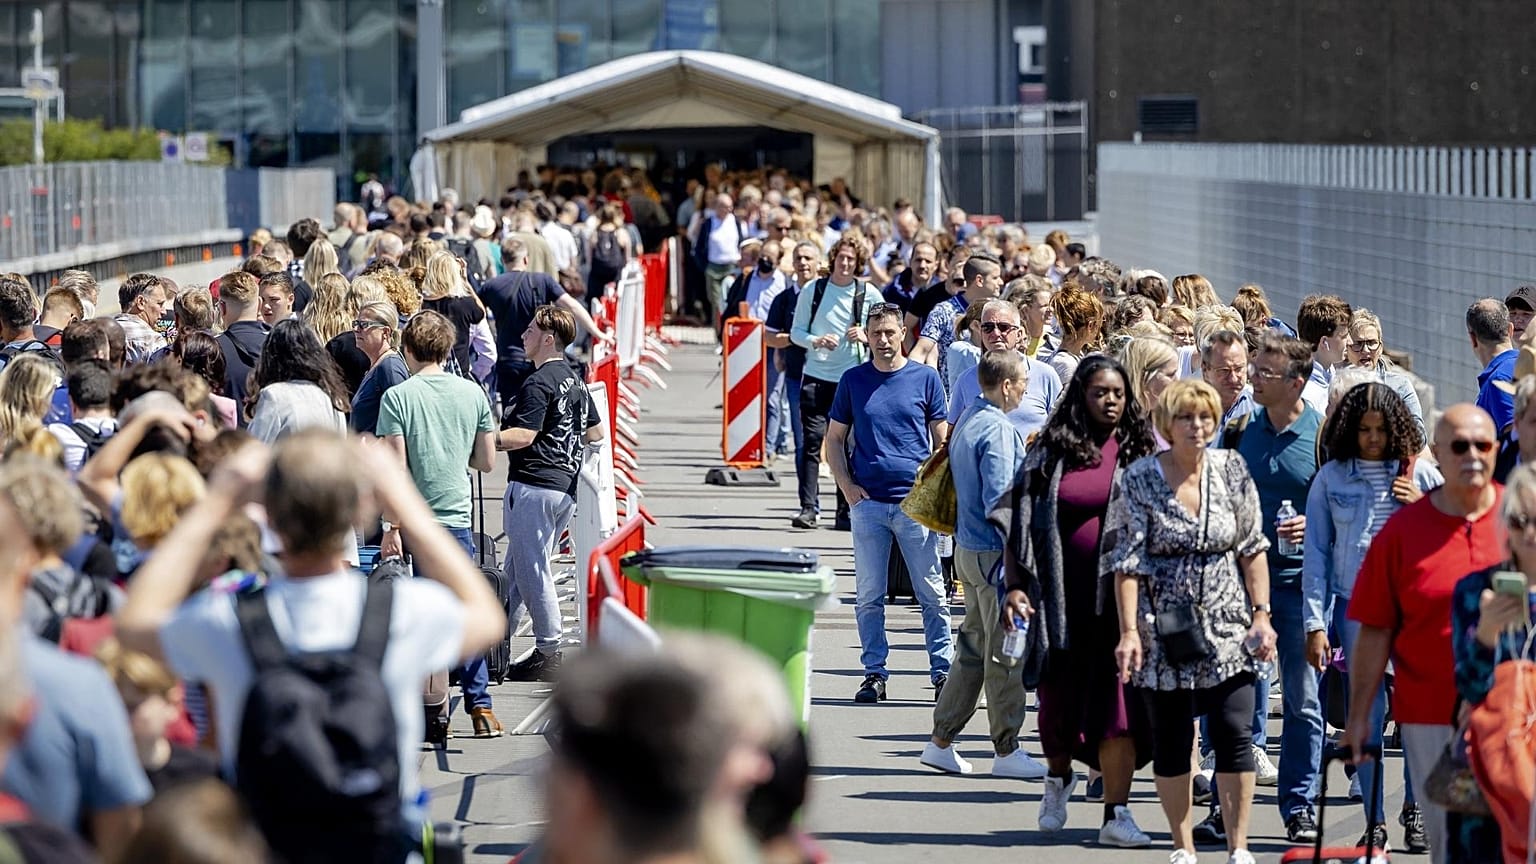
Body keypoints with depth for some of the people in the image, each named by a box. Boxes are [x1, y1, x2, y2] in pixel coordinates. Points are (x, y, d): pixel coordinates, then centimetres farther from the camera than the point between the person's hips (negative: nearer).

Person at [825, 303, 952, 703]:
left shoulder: (925, 378, 4)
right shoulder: (853, 380, 7)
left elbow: (942, 440, 7)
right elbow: (834, 438, 13)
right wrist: (846, 486, 0)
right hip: (868, 502, 2)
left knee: (931, 593, 1)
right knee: (868, 595, 5)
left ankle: (942, 672, 7)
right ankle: (874, 673, 12)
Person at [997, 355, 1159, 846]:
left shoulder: (1144, 452, 3)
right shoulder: (1051, 453, 4)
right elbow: (1019, 521, 3)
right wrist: (1015, 585, -6)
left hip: (1123, 597, -1)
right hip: (1064, 597, 1)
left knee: (1117, 701, -7)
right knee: (1061, 697, 11)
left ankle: (1116, 814, -6)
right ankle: (1059, 777, 41)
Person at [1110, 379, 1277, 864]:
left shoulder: (1231, 470, 3)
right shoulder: (1139, 479, -5)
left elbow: (1253, 548, 6)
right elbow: (1126, 561, -6)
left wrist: (1261, 615, 0)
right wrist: (1129, 631, -13)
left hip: (1227, 625, 1)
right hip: (1166, 629, -1)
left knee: (1236, 734, -7)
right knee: (1171, 741, 4)